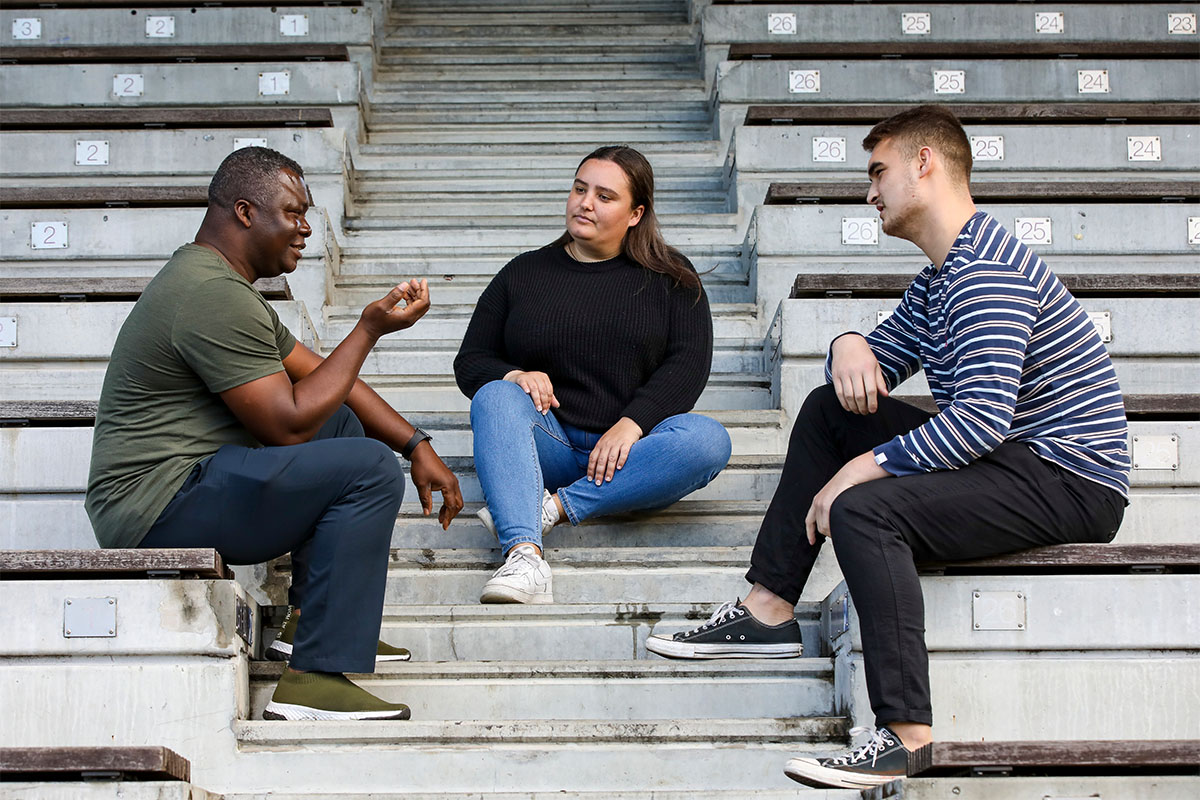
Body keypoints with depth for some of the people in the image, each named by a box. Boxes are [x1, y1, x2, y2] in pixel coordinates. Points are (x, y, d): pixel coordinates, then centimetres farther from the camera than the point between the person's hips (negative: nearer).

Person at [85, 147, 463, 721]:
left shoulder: (223, 284, 18)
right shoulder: (213, 296, -17)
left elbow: (323, 378, 19)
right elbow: (289, 424, -19)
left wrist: (417, 446, 11)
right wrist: (370, 329, -11)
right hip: (158, 507, -11)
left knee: (341, 419, 21)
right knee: (368, 467, -19)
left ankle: (310, 621, 15)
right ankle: (315, 679, -20)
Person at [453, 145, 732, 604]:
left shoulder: (670, 279, 11)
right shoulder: (524, 274, 15)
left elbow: (689, 363, -1)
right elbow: (470, 362, 13)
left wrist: (632, 424, -18)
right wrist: (513, 374, -12)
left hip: (627, 453, -1)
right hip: (548, 449, 1)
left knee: (708, 441, -30)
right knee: (495, 397, -30)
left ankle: (555, 507, -33)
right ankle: (523, 555, -49)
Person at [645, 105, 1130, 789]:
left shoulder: (987, 270, -19)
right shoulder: (939, 278, 16)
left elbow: (981, 417, -29)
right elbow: (878, 366, 23)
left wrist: (864, 469, -21)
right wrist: (850, 347, -3)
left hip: (1069, 483, -11)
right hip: (1009, 455, 11)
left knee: (864, 510, -30)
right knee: (828, 409, 13)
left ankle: (911, 739, -32)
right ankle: (770, 611, 8)